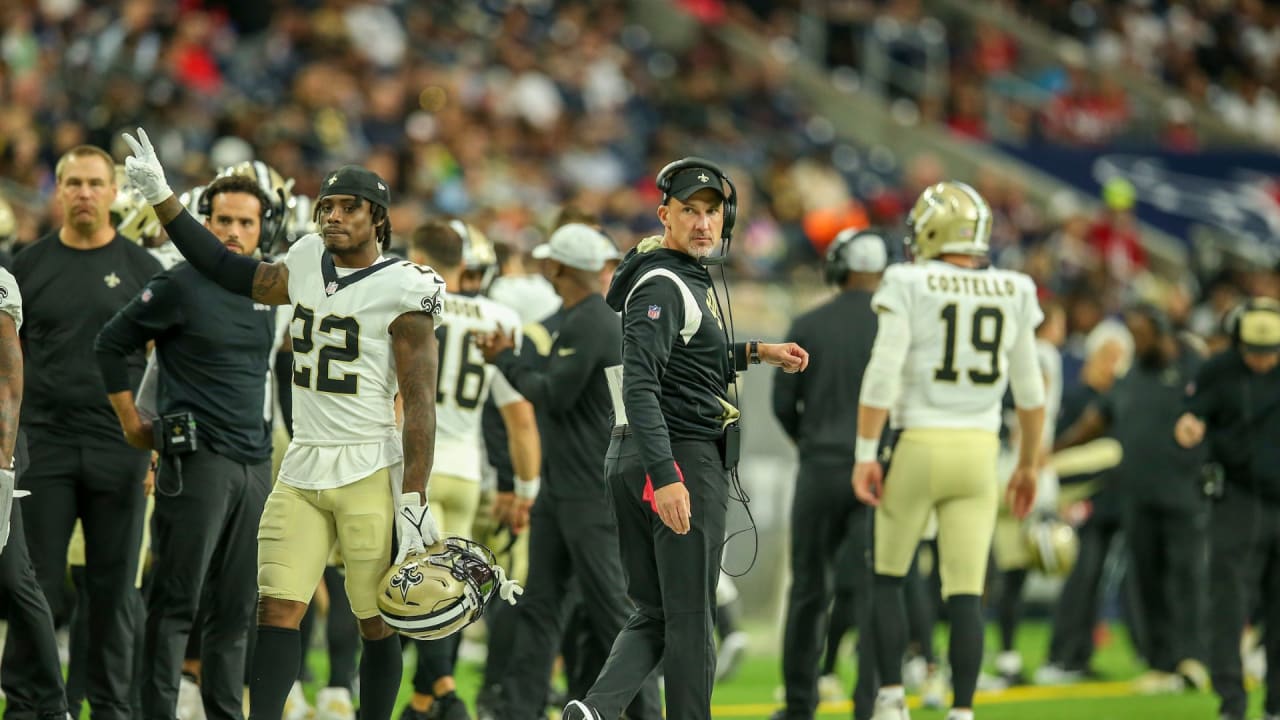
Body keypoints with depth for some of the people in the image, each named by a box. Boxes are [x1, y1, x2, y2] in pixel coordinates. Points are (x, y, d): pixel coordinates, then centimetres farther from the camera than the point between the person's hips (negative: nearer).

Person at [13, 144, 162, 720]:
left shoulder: (143, 270, 5)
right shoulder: (30, 267, 7)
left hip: (119, 449, 0)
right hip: (45, 443, 0)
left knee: (114, 587, 4)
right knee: (37, 585, -1)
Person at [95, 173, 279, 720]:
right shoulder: (180, 286, -7)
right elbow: (111, 344, -1)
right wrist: (132, 424, 1)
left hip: (256, 464, 6)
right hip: (197, 462, -6)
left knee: (236, 607, 9)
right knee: (176, 602, -7)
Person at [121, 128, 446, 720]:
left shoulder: (403, 291, -9)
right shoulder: (308, 263, 9)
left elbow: (420, 405, -11)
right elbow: (233, 275, 25)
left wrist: (414, 504, -15)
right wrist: (160, 196, 22)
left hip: (370, 475, -5)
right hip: (301, 471, 5)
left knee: (377, 623, 1)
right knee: (277, 609, -5)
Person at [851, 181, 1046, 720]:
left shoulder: (909, 286, -6)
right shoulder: (1012, 293, 5)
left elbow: (883, 374, -13)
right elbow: (1029, 389, 11)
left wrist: (866, 453, -10)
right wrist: (1027, 466, 22)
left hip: (917, 448, -2)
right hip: (978, 453, 2)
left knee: (887, 578, 14)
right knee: (965, 594, 3)